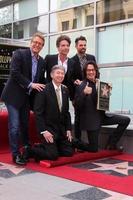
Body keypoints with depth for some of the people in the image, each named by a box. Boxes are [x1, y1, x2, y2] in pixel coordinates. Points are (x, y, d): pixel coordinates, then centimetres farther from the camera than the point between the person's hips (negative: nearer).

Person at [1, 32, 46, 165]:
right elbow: (14, 73, -18)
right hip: (14, 95, -6)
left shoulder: (41, 61, 9)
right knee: (15, 126, -5)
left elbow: (41, 80, 16)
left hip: (27, 97, 6)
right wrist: (30, 84, -20)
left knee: (25, 124, 17)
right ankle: (16, 154, 4)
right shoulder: (19, 54, -9)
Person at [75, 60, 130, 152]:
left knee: (126, 120, -1)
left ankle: (111, 144, 8)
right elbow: (78, 105, -19)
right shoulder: (81, 86, -12)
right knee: (93, 149, -4)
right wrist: (84, 93, -33)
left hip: (102, 116, 6)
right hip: (91, 119, -6)